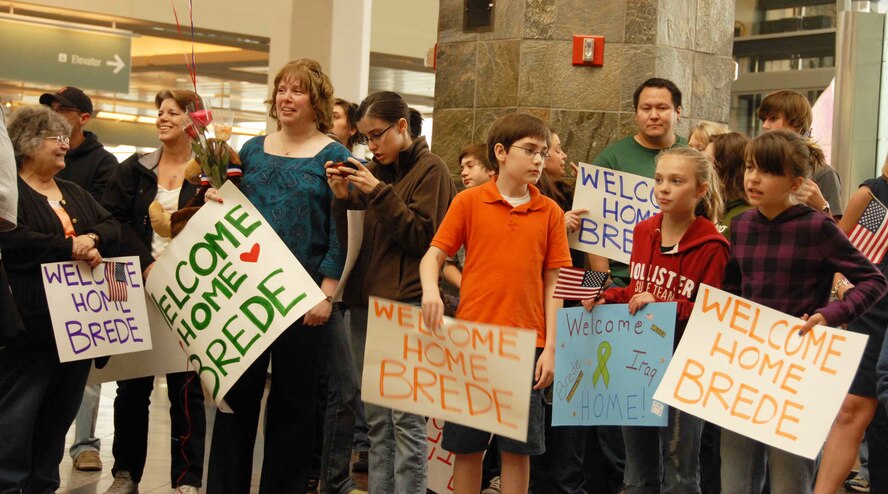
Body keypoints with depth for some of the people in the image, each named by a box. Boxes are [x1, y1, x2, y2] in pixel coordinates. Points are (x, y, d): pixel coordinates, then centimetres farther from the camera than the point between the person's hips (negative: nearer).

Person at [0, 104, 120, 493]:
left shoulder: (76, 194, 21)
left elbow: (113, 229, 11)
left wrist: (92, 238, -10)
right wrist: (70, 247, -17)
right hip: (32, 325, -7)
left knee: (61, 412, 12)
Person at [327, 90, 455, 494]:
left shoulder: (431, 170, -1)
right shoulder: (374, 171, 16)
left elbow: (423, 236, -11)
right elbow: (349, 239, 15)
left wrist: (378, 193, -15)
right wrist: (342, 199, -2)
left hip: (406, 306, -7)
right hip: (364, 302, 7)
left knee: (405, 418, -8)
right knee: (376, 418, 9)